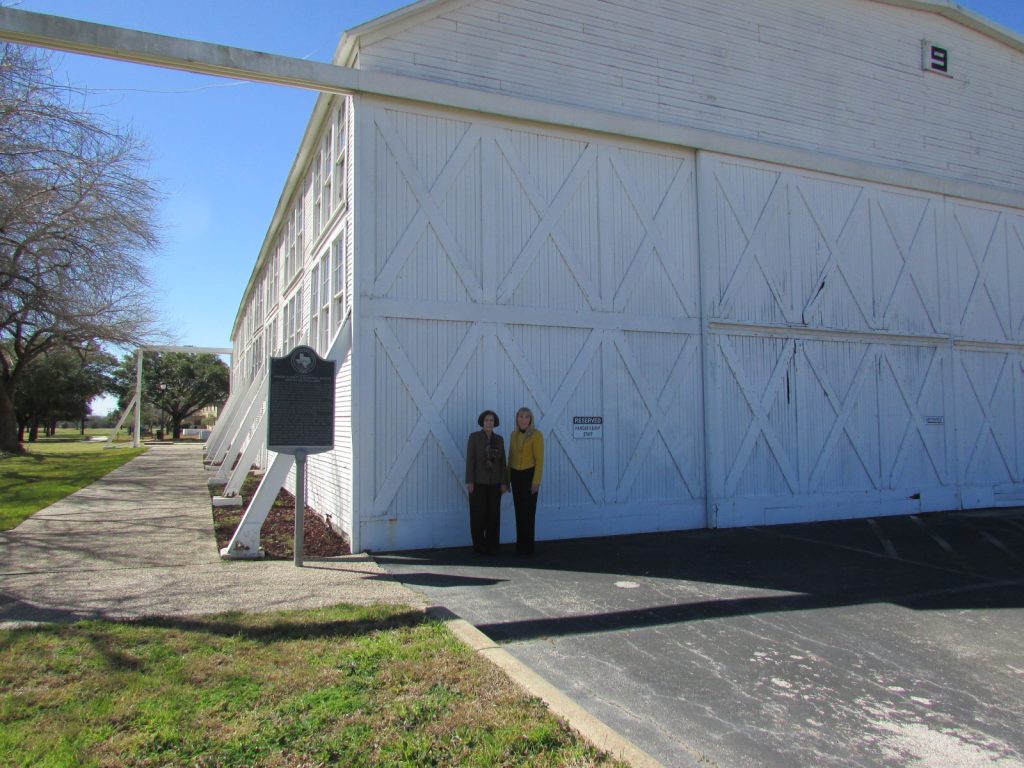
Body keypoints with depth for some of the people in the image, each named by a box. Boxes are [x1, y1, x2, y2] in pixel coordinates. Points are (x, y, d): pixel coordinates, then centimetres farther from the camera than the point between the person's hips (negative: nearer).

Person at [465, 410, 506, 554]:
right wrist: (469, 481, -15)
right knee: (478, 513, -1)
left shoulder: (499, 439, 4)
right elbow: (470, 459, -10)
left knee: (493, 513, 4)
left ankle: (491, 545, 14)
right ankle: (479, 544, 11)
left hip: (494, 481, 3)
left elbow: (502, 462, 4)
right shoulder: (474, 437, -7)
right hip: (478, 480, -3)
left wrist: (504, 482, -1)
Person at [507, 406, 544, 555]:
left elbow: (539, 460, -14)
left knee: (528, 511, -3)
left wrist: (536, 482, -18)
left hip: (529, 475, -6)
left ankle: (528, 546, 5)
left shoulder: (536, 434, -12)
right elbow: (511, 457, 13)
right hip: (516, 475, 6)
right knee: (519, 510, 8)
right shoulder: (514, 434, 7)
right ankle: (520, 544, 16)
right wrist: (508, 478, 11)